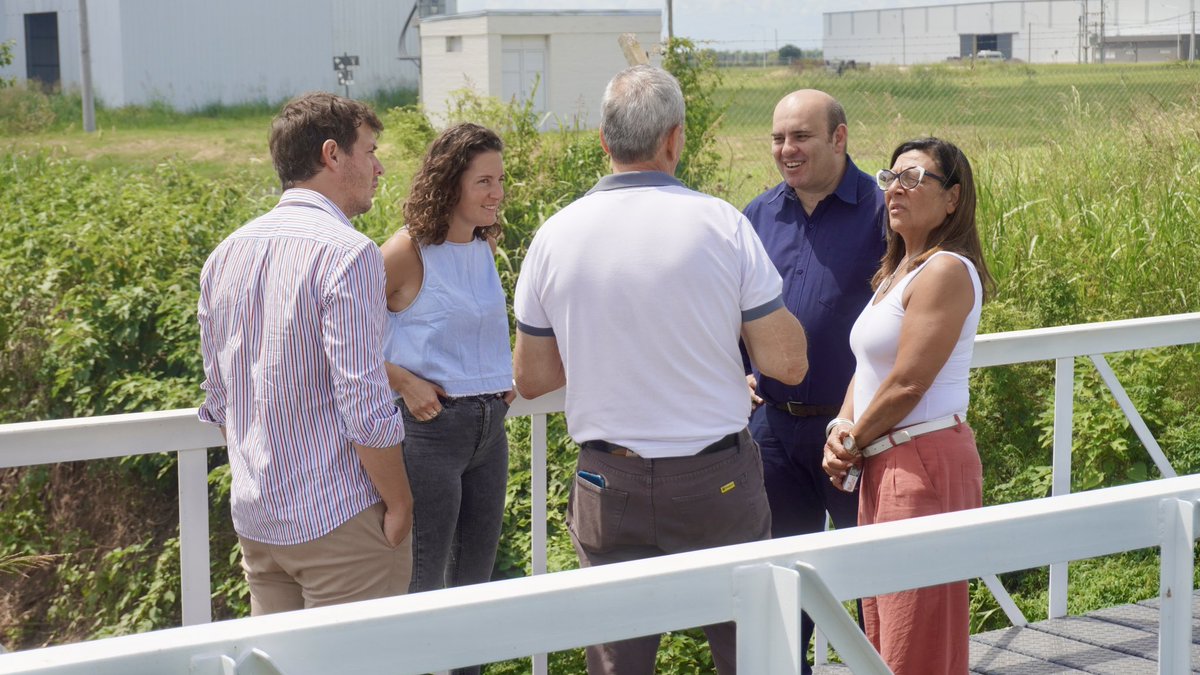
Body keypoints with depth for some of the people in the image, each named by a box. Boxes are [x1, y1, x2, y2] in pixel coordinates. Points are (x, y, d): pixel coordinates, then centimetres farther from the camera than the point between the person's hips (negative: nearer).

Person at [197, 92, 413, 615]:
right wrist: (399, 505, -9)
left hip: (256, 520, 7)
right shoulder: (348, 254, -16)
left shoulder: (225, 255, 8)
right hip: (341, 521, -7)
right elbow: (366, 410, -20)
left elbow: (217, 402, 14)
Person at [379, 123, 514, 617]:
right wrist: (403, 381, -16)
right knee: (424, 585, -1)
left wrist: (501, 380, 12)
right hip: (429, 425, -7)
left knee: (475, 576, 14)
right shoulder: (408, 251, -12)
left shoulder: (486, 247, 8)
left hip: (490, 427, 7)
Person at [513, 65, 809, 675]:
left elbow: (531, 380, 7)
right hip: (716, 483, -2)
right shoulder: (720, 224, -10)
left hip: (608, 488, 2)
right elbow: (787, 363, -7)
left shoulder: (555, 236, -3)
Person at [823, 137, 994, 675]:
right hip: (884, 466, 10)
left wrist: (852, 444, -5)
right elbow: (868, 367, 17)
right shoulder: (895, 271, 16)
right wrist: (842, 427, -1)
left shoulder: (946, 270, -14)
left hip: (925, 463, -10)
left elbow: (907, 384, -17)